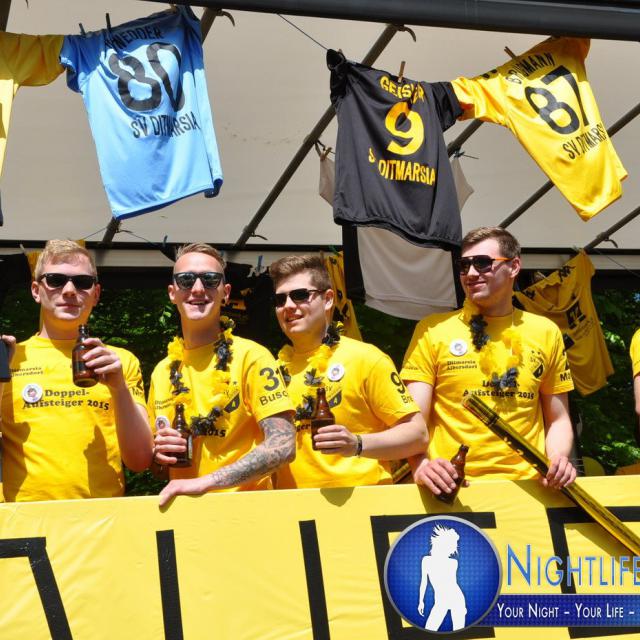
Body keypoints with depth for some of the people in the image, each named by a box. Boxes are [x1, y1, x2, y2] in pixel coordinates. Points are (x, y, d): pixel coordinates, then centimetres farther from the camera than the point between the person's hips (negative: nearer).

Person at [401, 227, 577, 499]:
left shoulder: (546, 332, 12)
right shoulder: (433, 330, 5)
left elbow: (557, 419, 18)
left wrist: (558, 461, -1)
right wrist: (421, 465, -17)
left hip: (526, 487, 2)